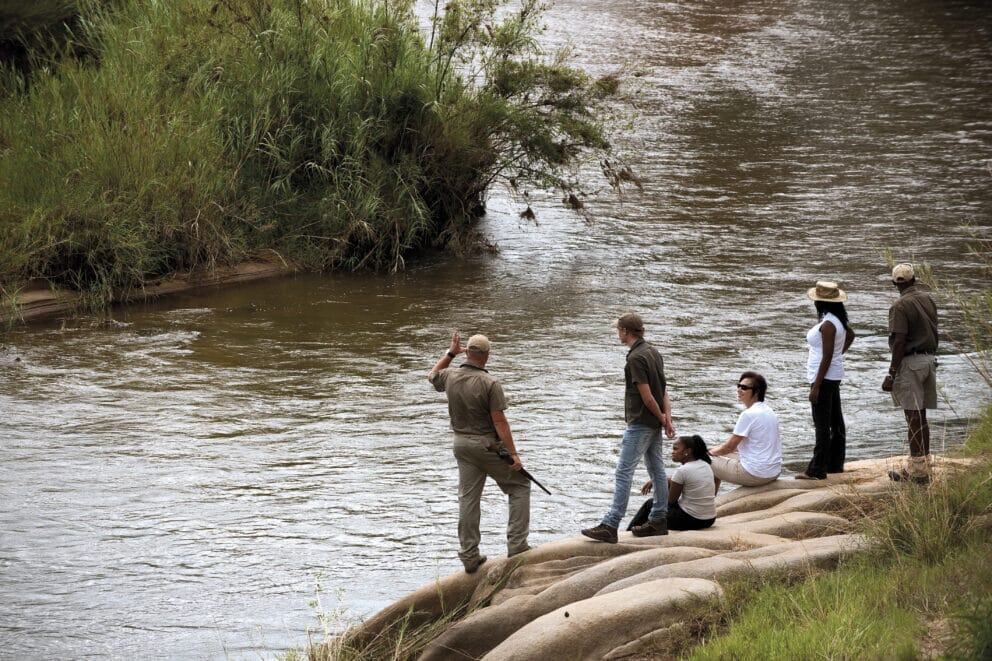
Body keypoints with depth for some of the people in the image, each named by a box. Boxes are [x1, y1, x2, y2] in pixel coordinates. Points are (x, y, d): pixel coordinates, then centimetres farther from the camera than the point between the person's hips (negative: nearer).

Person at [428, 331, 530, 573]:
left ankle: (469, 555, 10)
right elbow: (499, 421, -19)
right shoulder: (490, 383, -19)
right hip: (488, 446, -6)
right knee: (519, 486, 11)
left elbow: (432, 376, 24)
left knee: (467, 499, 9)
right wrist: (513, 454, -15)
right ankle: (516, 544, 5)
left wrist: (450, 353, 26)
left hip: (462, 444, 6)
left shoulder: (451, 376, -2)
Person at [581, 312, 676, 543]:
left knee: (624, 472, -11)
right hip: (654, 424, 10)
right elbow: (663, 390, 10)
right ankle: (658, 521, 20)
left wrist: (661, 418, -4)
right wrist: (667, 418, 2)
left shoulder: (636, 358, -19)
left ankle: (610, 526, -14)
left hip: (640, 424, -10)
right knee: (657, 470, 13)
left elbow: (647, 396, -19)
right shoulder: (653, 352, 11)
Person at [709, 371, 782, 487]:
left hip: (755, 475, -9)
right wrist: (718, 449, 18)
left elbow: (730, 447, -10)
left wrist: (711, 452, 9)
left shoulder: (749, 415, -18)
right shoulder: (768, 411, 9)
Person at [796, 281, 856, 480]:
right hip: (834, 377, 10)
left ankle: (817, 470, -5)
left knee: (822, 424, -7)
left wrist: (816, 387, -21)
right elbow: (851, 335, 29)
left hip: (825, 377, -10)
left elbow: (827, 357, -23)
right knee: (835, 422, 15)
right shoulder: (838, 320, 8)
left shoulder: (827, 324, -21)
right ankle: (835, 463, 25)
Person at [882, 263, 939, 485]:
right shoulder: (928, 300, 9)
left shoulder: (901, 306, -14)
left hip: (910, 361, -8)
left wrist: (891, 373, -16)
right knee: (920, 416, 14)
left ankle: (918, 470, -4)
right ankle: (922, 465, 18)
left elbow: (900, 341, -18)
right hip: (929, 359, 8)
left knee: (913, 417, -5)